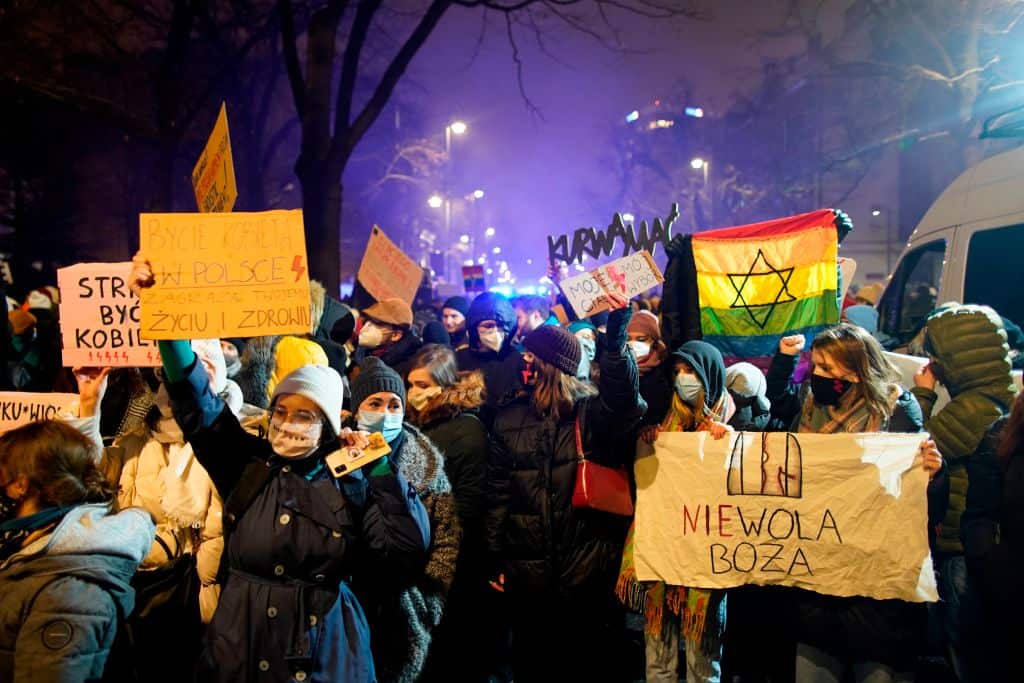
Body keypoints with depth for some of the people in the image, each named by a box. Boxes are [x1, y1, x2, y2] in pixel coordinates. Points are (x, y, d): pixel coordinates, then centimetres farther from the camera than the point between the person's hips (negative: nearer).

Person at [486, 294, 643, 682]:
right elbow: (497, 493, 6)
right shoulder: (508, 420, 6)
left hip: (589, 568, -2)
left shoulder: (593, 413, -3)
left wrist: (616, 336, -41)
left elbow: (623, 397, -27)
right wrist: (495, 558, 3)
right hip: (528, 572, 3)